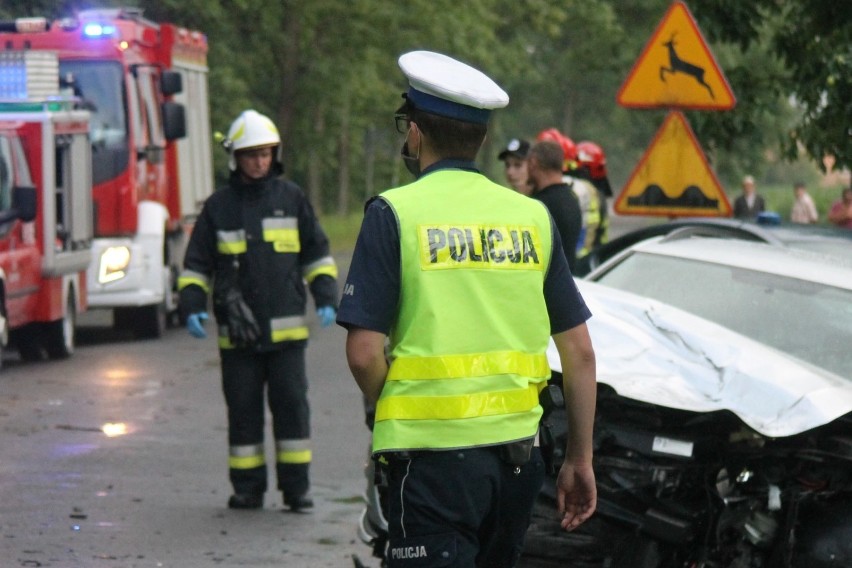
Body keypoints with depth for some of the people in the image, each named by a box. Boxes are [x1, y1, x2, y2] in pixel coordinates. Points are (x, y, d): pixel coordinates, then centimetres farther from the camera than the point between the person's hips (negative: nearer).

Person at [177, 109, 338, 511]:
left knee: (291, 404, -2)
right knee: (243, 410, 4)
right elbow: (196, 264, 11)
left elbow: (317, 255, 13)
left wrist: (326, 299, 1)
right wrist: (192, 307, -3)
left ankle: (296, 486, 4)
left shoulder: (291, 199, 7)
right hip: (237, 333, 1)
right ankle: (247, 488, 11)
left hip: (286, 328, -1)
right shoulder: (218, 207, 7)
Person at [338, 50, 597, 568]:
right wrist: (580, 459, 17)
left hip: (433, 451, -5)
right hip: (518, 451, 5)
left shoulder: (396, 214, -4)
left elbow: (364, 353, -10)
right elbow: (580, 352, 9)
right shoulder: (532, 217, 9)